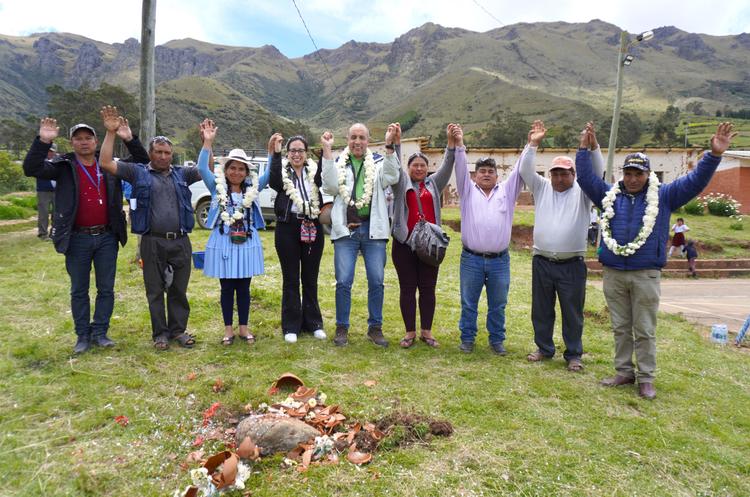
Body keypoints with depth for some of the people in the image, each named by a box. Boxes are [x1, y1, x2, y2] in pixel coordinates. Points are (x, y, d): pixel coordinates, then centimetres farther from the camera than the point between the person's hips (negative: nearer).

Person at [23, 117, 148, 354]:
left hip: (107, 238, 2)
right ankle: (83, 335, 20)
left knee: (106, 289, 8)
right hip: (77, 239, -1)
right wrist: (43, 141, -24)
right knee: (79, 290, 9)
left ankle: (100, 332, 21)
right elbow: (31, 168, -12)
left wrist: (129, 139, -8)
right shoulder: (63, 167, 0)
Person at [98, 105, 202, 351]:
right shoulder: (138, 172, 4)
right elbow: (106, 163, -3)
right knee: (155, 290, 7)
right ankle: (160, 333, 19)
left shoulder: (181, 174, 11)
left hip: (180, 241, 2)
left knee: (179, 289, 10)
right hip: (152, 242, -2)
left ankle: (178, 330, 22)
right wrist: (111, 132, -9)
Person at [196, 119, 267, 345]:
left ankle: (244, 328, 20)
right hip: (223, 243, -1)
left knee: (244, 288, 9)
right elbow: (202, 169, -11)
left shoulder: (252, 188, 6)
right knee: (227, 288, 7)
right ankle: (228, 329, 18)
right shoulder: (217, 187, 1)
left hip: (247, 243, 1)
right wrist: (208, 143, -21)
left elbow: (270, 174, -1)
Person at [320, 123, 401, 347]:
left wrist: (389, 146, -19)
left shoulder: (379, 162, 10)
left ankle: (375, 328, 18)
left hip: (373, 229, 1)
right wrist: (327, 151, -12)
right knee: (343, 282, -1)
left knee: (376, 281, 4)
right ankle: (342, 328, 14)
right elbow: (330, 187, -9)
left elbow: (391, 178, -11)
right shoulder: (337, 163, 9)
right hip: (345, 230, 0)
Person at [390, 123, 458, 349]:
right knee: (407, 288, 5)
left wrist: (453, 142, -15)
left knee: (428, 288, 6)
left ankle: (426, 331, 18)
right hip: (404, 243, -1)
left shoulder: (433, 184, 13)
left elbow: (447, 167, 1)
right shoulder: (401, 183, 9)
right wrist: (396, 142, -23)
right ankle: (410, 332, 15)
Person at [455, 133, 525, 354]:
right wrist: (459, 145, -17)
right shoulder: (468, 190, 7)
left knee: (498, 305, 10)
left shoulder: (507, 191, 11)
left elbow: (519, 171, 4)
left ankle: (497, 340, 24)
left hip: (500, 260, 1)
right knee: (468, 303, 8)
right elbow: (461, 169, -4)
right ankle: (467, 338, 23)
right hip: (471, 259, -1)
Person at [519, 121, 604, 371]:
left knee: (572, 312, 5)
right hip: (542, 262, 2)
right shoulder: (542, 188, 9)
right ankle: (544, 348, 28)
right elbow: (525, 171, -3)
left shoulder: (582, 191, 4)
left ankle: (573, 355, 19)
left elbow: (597, 173, -12)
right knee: (541, 310, 12)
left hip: (572, 264, -2)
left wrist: (593, 147, -28)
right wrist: (533, 144, -16)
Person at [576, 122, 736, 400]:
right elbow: (585, 177, 8)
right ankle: (624, 372, 23)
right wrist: (585, 149, 1)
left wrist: (715, 154, -11)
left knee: (645, 330, 4)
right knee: (620, 327, 11)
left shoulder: (663, 196, 5)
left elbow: (696, 180, 0)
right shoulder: (610, 195, 9)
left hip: (646, 275, -2)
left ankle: (646, 378, 14)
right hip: (613, 274, 2)